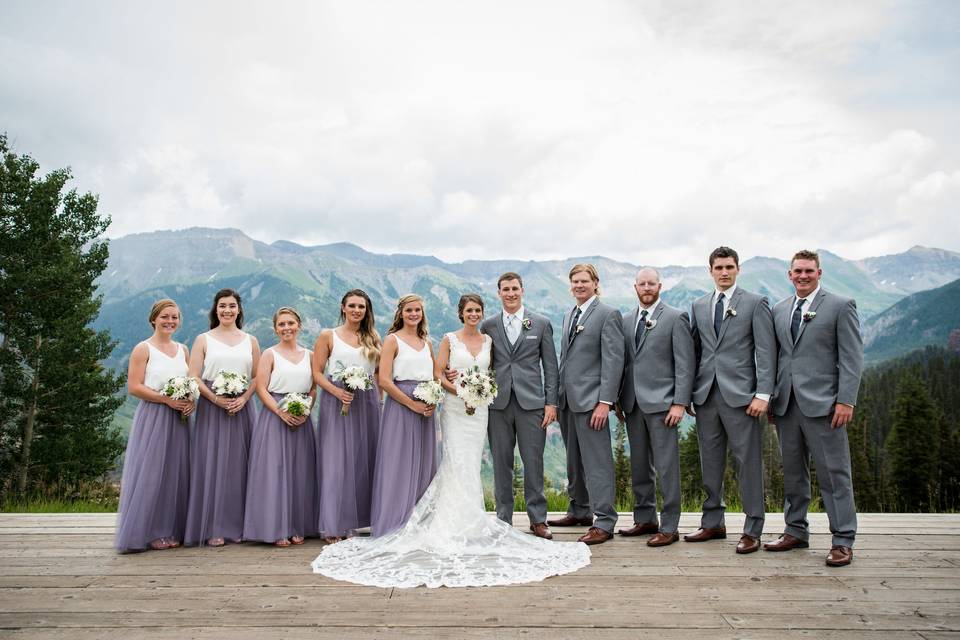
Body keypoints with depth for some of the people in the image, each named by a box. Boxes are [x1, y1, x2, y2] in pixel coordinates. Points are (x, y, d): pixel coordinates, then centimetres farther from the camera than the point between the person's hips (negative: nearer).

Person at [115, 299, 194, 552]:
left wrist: (191, 401, -3)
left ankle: (171, 530, 16)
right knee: (151, 473, -3)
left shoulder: (182, 350, 14)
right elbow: (134, 387, -10)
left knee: (176, 473, 7)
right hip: (152, 417, -5)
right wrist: (167, 399, -17)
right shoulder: (143, 349, -3)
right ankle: (148, 532, 6)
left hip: (178, 419, 5)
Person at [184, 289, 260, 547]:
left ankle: (238, 525, 12)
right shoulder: (203, 340, 6)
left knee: (239, 465, 4)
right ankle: (214, 528, 4)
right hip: (211, 407, -2)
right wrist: (217, 399, -14)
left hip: (242, 408, 2)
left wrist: (243, 399, -10)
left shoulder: (250, 341, 11)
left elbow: (258, 377, 6)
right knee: (212, 464, -2)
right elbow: (194, 377, -2)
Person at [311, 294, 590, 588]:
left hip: (479, 408, 4)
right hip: (455, 408, -3)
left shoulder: (488, 340, 10)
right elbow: (438, 374, -3)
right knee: (458, 462, -9)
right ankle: (462, 522, -3)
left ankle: (470, 518, 14)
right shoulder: (450, 339, 0)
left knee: (472, 463, 4)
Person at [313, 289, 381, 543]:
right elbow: (317, 373, -2)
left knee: (363, 460, 6)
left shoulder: (373, 338, 12)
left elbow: (379, 372, 14)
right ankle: (334, 526, 4)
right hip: (337, 402, -3)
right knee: (337, 461, -3)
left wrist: (379, 398, 3)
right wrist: (337, 391, -16)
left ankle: (357, 520, 17)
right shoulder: (328, 336, 3)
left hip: (367, 403, 3)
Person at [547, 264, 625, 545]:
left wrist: (605, 401, -18)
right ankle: (579, 510, 28)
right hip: (567, 399, 8)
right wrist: (558, 396, 15)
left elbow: (613, 360, -13)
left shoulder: (608, 314, -6)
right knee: (574, 460, 16)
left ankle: (604, 523, 1)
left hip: (590, 400, -8)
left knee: (596, 461, -5)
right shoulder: (569, 315, 18)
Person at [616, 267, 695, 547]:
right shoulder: (626, 321, 14)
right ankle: (645, 519, 23)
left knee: (666, 466, -2)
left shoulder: (675, 318, -1)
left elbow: (685, 364, -6)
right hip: (633, 403, 5)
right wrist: (618, 400, 10)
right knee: (639, 465, 11)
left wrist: (680, 403, -13)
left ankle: (669, 527, 6)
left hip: (661, 401, -5)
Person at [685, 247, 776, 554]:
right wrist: (689, 392, 9)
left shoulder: (755, 303, 1)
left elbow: (766, 352, -5)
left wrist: (763, 394, -13)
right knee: (710, 462, 11)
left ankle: (752, 530, 10)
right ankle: (713, 523, 22)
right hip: (706, 395, 5)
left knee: (748, 462, 0)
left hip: (740, 395, -4)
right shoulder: (699, 306, 14)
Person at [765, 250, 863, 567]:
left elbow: (852, 358, -5)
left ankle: (842, 541, 7)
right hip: (786, 403, 5)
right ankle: (796, 532, 22)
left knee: (833, 472, -1)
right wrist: (769, 396, 9)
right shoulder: (779, 309, 14)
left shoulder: (841, 306, 0)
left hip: (822, 403, -5)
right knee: (792, 472, 12)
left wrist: (846, 400, -12)